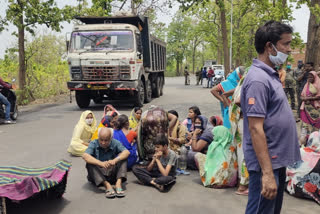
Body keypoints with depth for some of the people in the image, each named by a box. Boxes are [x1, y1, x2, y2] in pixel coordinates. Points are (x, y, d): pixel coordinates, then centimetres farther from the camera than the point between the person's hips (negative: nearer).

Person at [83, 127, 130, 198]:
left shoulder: (115, 143, -3)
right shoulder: (94, 144, -7)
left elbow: (127, 152, -20)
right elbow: (85, 156, -26)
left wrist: (115, 160, -39)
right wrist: (101, 163, -41)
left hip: (113, 175, 1)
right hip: (98, 176, -1)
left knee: (122, 157, -16)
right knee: (89, 163, -26)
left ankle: (118, 182, -33)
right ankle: (107, 185, -37)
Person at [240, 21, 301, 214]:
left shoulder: (270, 74, 9)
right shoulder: (259, 79, -21)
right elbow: (256, 129, -25)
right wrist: (267, 173, -26)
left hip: (277, 159, 10)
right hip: (267, 163, -10)